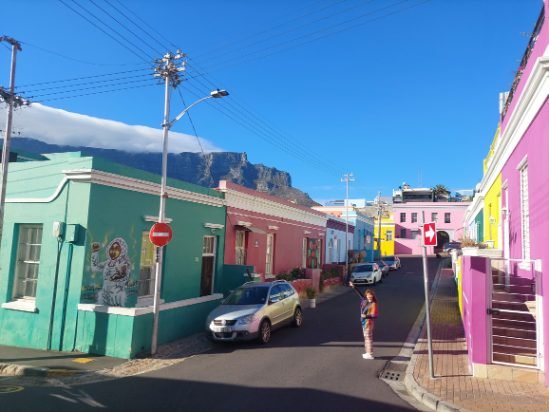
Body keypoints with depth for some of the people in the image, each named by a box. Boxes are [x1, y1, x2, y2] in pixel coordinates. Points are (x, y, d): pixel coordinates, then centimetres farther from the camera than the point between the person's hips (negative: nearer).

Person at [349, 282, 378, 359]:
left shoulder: (373, 304, -14)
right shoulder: (365, 300, 5)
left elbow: (375, 316, -18)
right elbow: (360, 294, 19)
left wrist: (366, 316, -29)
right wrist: (353, 287, 22)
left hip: (369, 322, -8)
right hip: (364, 322, 8)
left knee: (368, 337, -3)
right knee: (366, 337, 15)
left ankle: (370, 354, 4)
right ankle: (368, 353, 25)